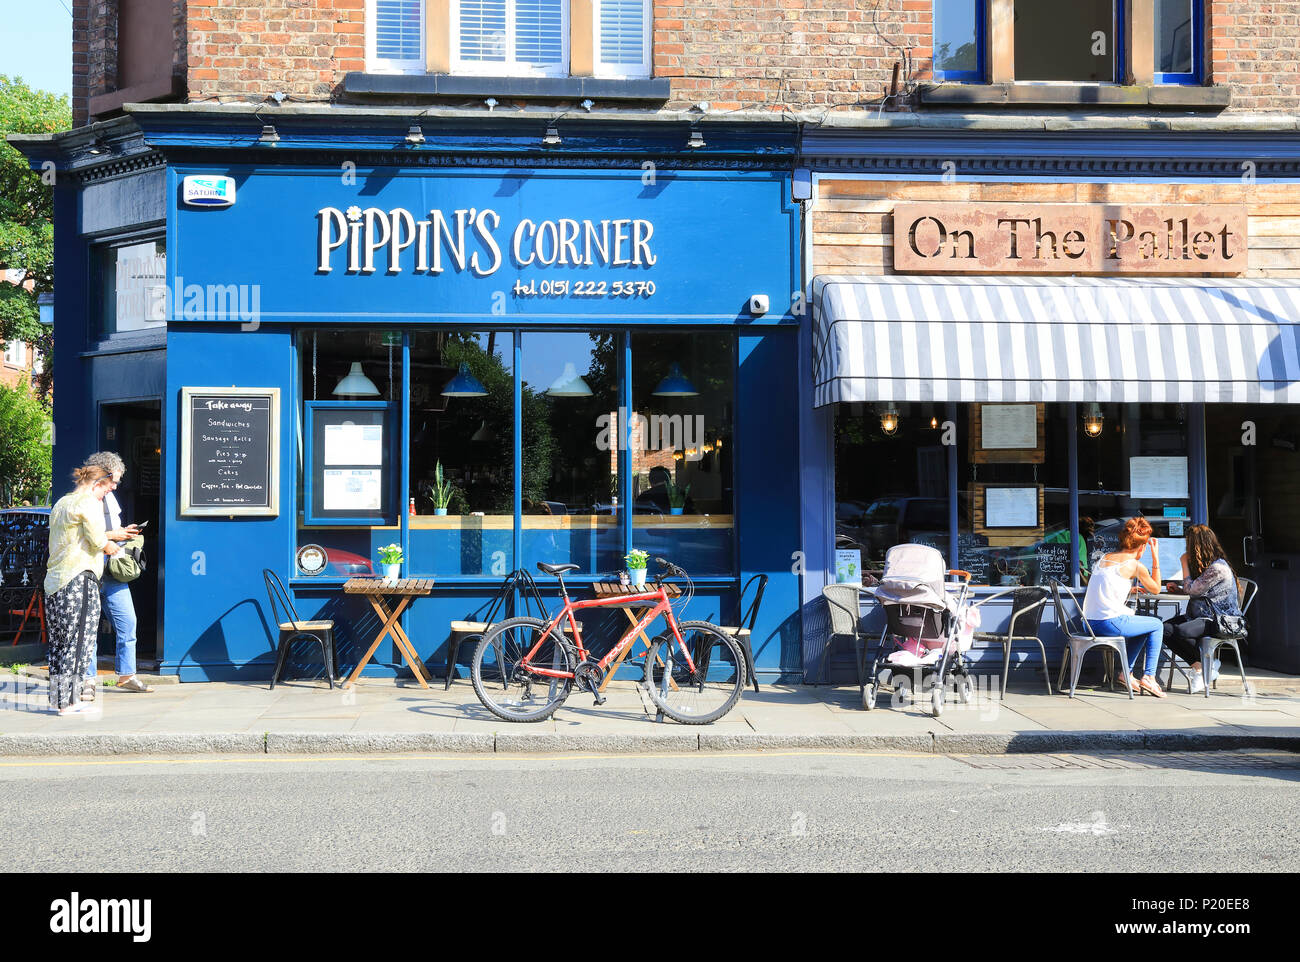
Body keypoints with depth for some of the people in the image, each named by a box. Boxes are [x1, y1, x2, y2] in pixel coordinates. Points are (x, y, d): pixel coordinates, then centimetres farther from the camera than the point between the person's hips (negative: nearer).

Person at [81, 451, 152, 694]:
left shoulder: (109, 498, 17)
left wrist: (124, 533, 8)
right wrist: (111, 535, -17)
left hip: (113, 573, 8)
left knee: (127, 623, 6)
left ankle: (126, 676, 13)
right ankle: (88, 680, 8)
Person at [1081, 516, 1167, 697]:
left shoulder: (1105, 558, 14)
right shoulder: (1136, 566, -6)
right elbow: (1156, 589, 10)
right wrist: (1156, 558, 11)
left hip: (1090, 623, 8)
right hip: (1110, 622, -8)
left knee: (1143, 625, 30)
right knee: (1157, 625, 15)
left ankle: (1128, 672, 25)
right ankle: (1149, 676, 9)